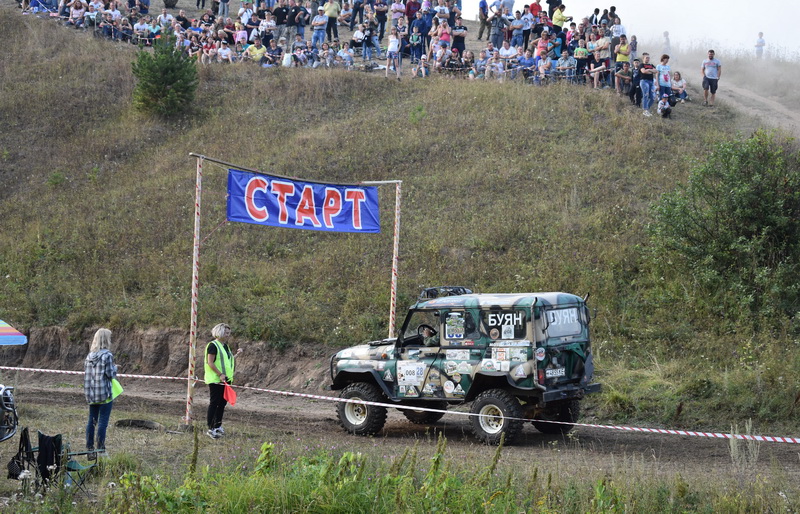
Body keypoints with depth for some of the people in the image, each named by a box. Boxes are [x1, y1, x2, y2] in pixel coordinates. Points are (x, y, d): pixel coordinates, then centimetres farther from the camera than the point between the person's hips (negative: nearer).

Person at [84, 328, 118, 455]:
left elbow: (86, 373, 11)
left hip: (91, 394, 6)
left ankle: (89, 447, 16)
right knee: (103, 422, -2)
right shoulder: (107, 355, -12)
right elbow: (110, 374, -12)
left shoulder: (90, 355, 7)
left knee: (91, 420, 12)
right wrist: (115, 368, 7)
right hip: (104, 393, -6)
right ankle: (100, 449, -2)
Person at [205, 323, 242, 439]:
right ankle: (210, 429, -4)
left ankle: (218, 425, 23)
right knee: (214, 403, -6)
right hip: (215, 380, -9)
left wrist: (237, 354, 13)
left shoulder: (225, 346, 16)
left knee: (223, 402, 12)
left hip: (226, 380, 9)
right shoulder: (213, 345, -11)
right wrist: (220, 374, -23)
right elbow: (210, 362, -17)